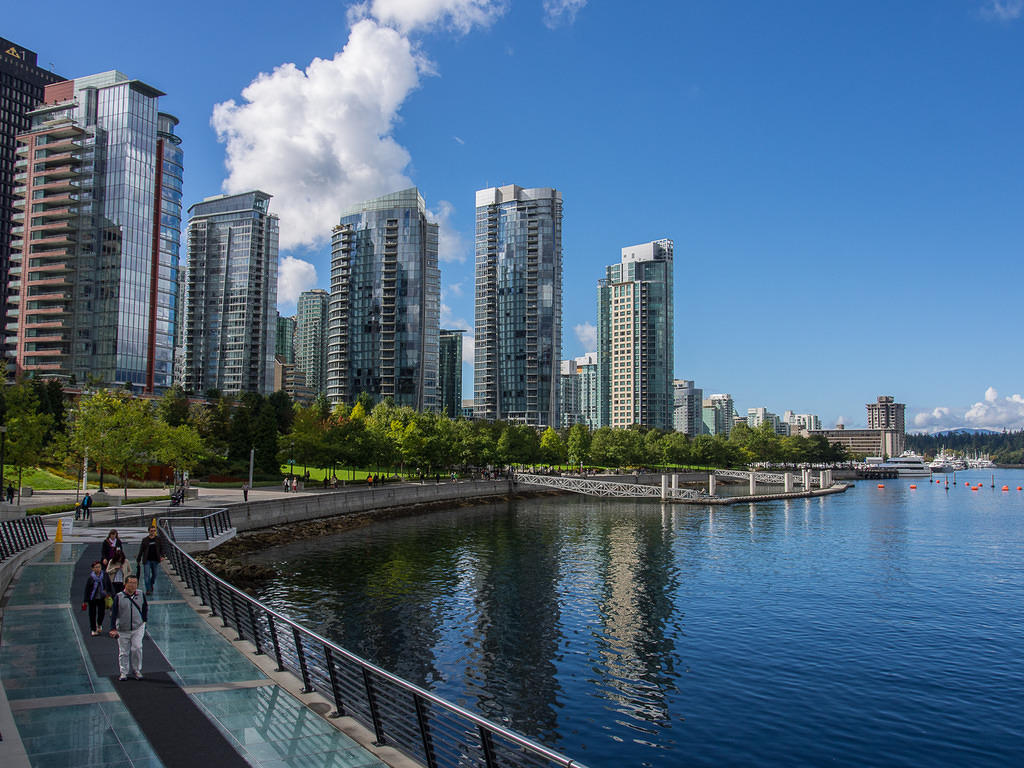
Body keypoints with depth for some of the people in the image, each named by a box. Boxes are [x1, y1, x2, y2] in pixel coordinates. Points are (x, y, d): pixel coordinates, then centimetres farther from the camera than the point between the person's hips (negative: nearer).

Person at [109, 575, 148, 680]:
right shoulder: (119, 597, -5)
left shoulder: (141, 596, 1)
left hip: (138, 628, 0)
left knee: (137, 648, -10)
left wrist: (143, 621, 10)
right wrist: (113, 629, -6)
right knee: (123, 652, 7)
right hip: (122, 630, 0)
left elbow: (145, 608, 17)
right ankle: (124, 672, 21)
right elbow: (113, 613, -2)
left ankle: (137, 670, 7)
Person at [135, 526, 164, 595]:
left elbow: (161, 548, 11)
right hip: (147, 560, -2)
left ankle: (151, 586, 33)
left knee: (154, 575, 10)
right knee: (147, 575, -8)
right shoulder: (145, 540, 1)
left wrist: (161, 556, -5)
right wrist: (138, 560, 4)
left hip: (155, 560, 2)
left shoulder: (158, 539, 5)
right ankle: (148, 590, -6)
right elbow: (141, 550, 5)